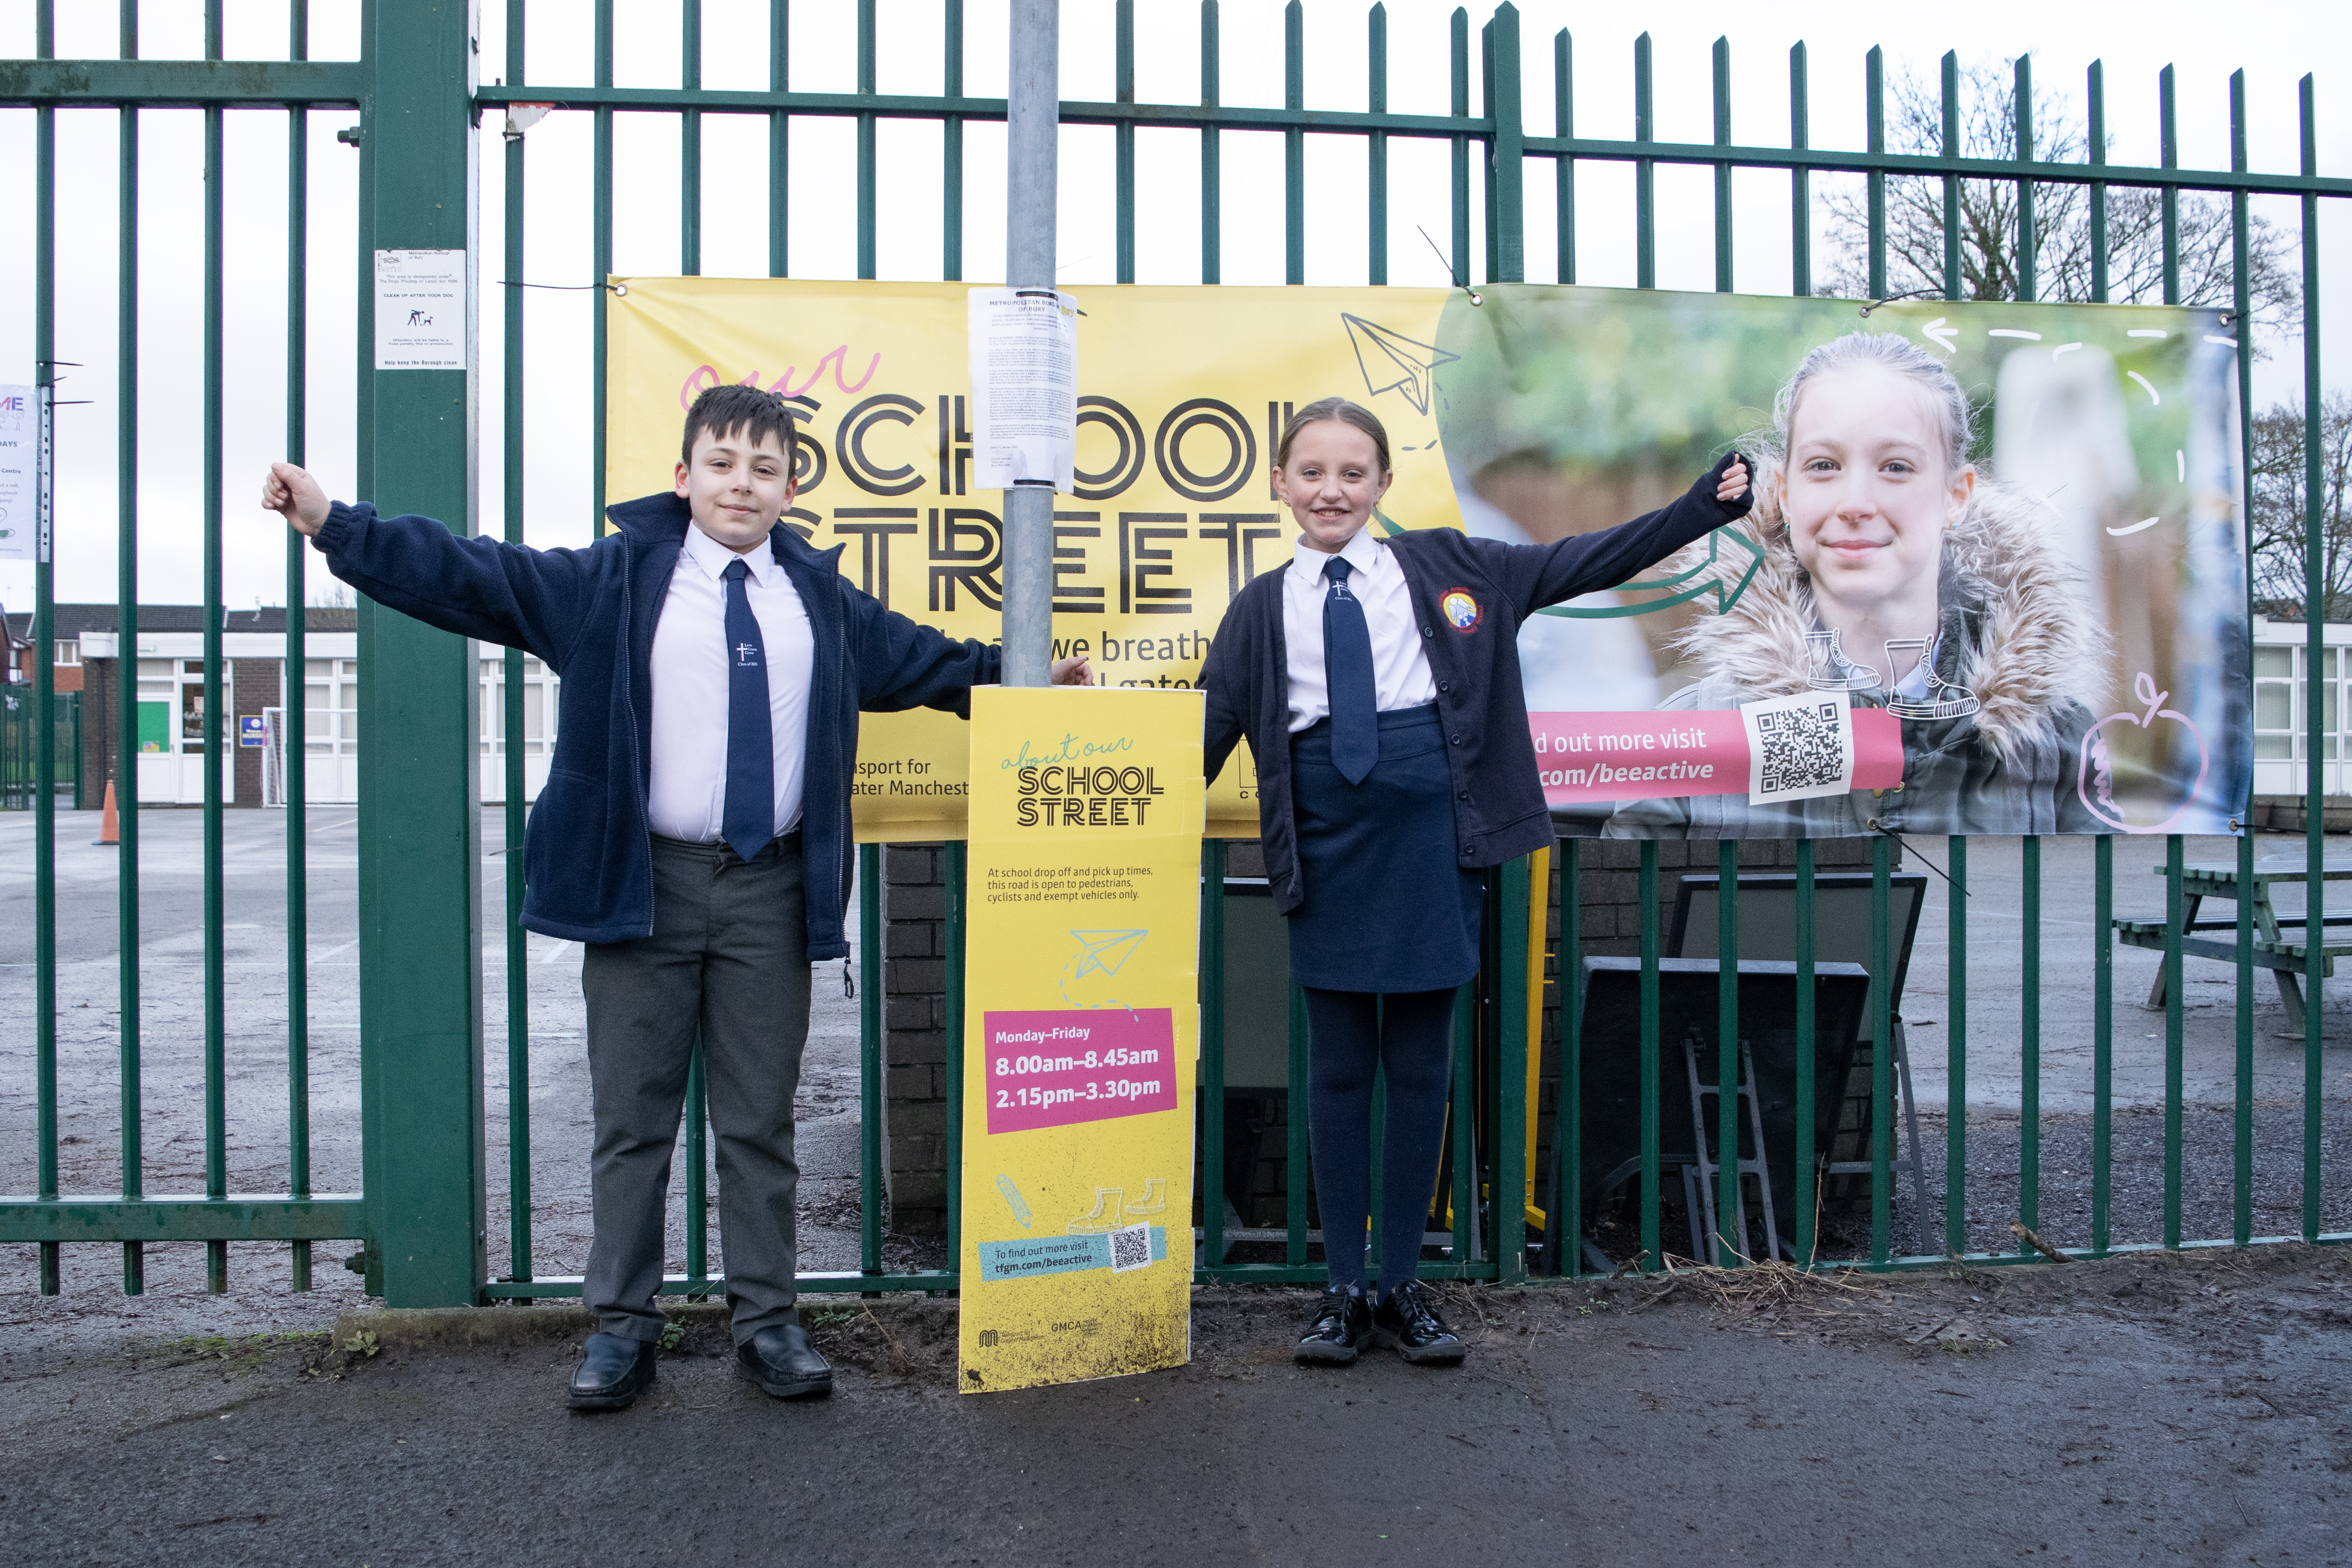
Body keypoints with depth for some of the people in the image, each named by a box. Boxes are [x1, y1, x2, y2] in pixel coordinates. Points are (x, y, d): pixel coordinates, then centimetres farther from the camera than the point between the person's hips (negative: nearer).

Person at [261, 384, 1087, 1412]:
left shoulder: (822, 597, 13)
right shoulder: (612, 580, 3)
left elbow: (917, 658, 25)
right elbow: (470, 576, -1)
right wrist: (334, 524, -7)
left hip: (771, 888, 2)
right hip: (645, 881, -2)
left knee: (760, 1117, 8)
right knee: (632, 1115, 6)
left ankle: (766, 1320, 19)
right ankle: (622, 1326, 18)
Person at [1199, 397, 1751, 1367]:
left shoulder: (1442, 566, 8)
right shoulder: (1261, 610, 9)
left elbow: (1572, 566, 9)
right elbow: (1205, 730, 9)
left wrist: (1703, 508, 4)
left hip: (1428, 836, 0)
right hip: (1327, 845, 0)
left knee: (1422, 1065, 6)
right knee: (1339, 1066, 6)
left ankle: (1404, 1288, 20)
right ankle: (1342, 1289, 19)